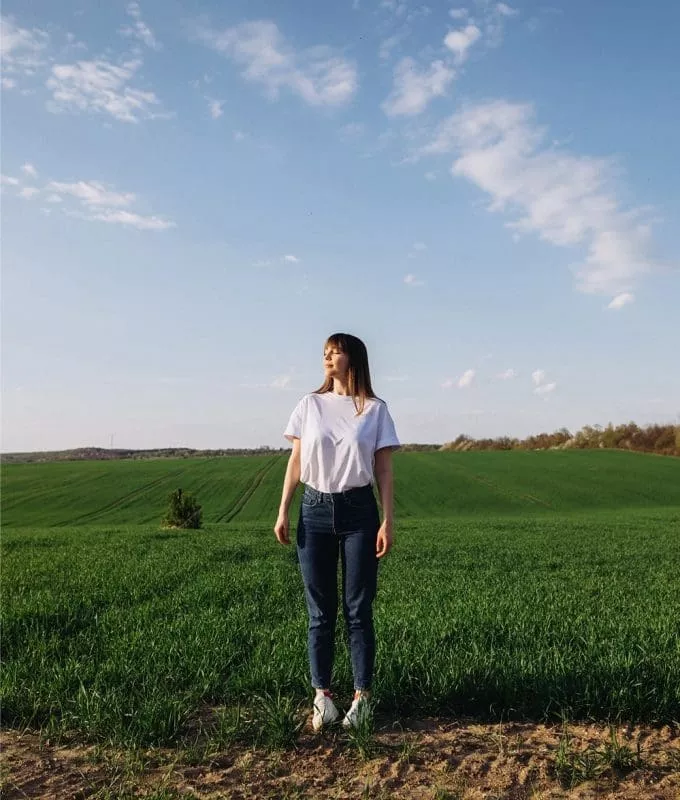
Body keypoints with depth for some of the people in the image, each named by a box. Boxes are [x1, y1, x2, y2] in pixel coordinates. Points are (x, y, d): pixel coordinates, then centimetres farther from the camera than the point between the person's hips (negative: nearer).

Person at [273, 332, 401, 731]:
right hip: (315, 509, 2)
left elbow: (384, 469, 1)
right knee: (320, 611, 7)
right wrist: (283, 512, 1)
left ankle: (361, 698, 13)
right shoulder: (309, 405, 6)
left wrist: (388, 520, -5)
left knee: (358, 610, 4)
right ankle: (322, 697, 15)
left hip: (358, 510, -2)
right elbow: (296, 461, 7)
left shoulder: (376, 409, 1)